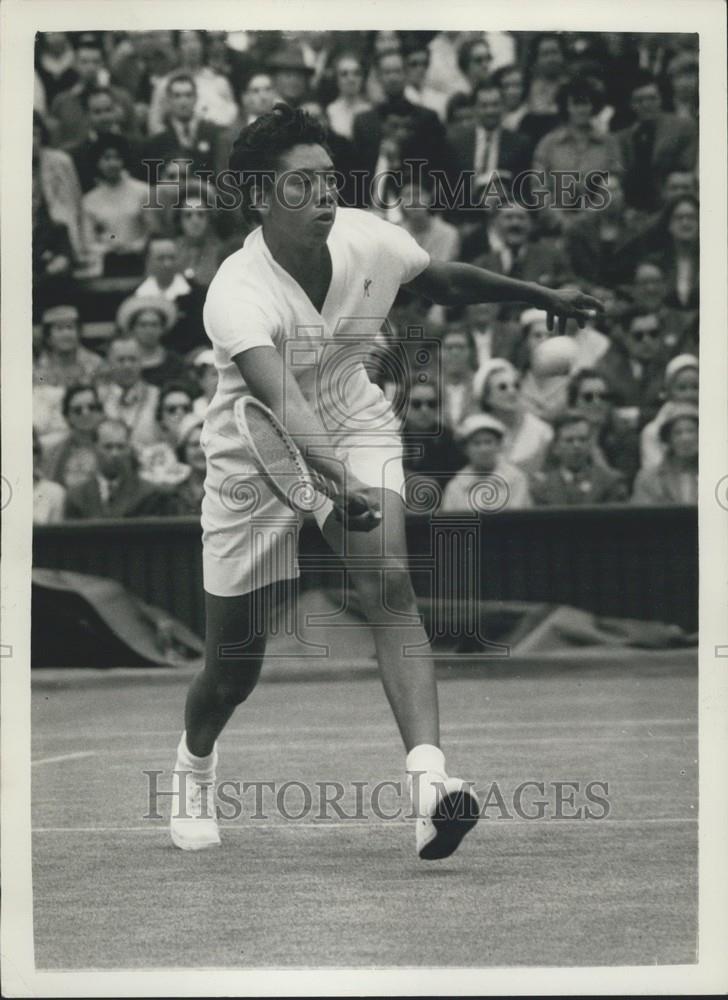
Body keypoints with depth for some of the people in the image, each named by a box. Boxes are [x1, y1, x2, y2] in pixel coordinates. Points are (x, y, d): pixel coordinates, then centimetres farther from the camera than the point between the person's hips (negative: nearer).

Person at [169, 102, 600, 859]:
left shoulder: (368, 240, -14)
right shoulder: (238, 294, -31)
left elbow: (447, 282, 10)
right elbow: (282, 402, -47)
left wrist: (542, 297, 14)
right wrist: (339, 482, -62)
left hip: (357, 428, 3)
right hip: (256, 457, -3)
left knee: (389, 583, -27)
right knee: (235, 667, 8)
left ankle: (429, 782, -40)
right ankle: (192, 769, 43)